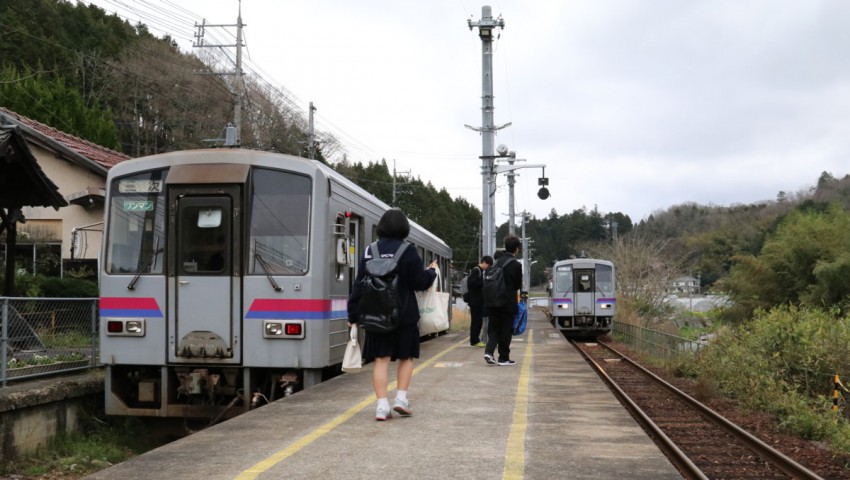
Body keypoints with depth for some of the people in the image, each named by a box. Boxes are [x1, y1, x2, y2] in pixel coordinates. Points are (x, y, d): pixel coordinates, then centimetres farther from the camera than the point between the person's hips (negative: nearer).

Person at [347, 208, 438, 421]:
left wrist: (353, 313, 6)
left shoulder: (370, 251, 2)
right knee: (406, 356, 15)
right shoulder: (408, 251, -8)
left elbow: (359, 284, 1)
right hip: (404, 315, -2)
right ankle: (401, 398, 8)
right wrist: (432, 271, 14)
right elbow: (420, 282, -6)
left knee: (381, 359, 4)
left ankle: (382, 405, -2)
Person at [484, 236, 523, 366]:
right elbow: (518, 285, -2)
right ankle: (504, 358, 9)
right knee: (506, 330, 4)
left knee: (494, 328, 12)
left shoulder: (497, 262, 4)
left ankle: (489, 351, -6)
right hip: (508, 302, -5)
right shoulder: (516, 265, -11)